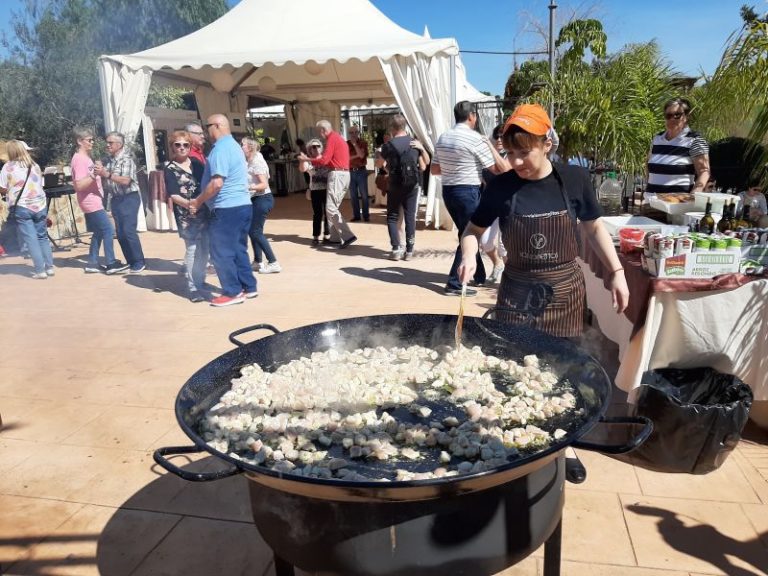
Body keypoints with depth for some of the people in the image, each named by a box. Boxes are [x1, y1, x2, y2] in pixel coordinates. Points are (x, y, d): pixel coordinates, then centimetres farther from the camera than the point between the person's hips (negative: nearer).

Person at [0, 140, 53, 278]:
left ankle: (40, 271, -5)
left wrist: (13, 189, 16)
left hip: (22, 207, -3)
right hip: (40, 205, 3)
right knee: (42, 237, 12)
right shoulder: (35, 165, 9)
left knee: (31, 239, -2)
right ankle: (49, 267, 10)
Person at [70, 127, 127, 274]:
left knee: (98, 232, 12)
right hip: (91, 202, -10)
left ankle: (92, 264, 15)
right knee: (108, 230, -9)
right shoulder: (79, 159, -17)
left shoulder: (85, 157, 14)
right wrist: (94, 174, -29)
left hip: (94, 201, 10)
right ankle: (111, 264, -5)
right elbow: (79, 185, -24)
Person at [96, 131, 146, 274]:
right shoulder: (109, 160, 11)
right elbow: (106, 181, 18)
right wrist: (100, 173, 0)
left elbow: (126, 180, -22)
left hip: (129, 198, -8)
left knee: (129, 231, -12)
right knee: (120, 233, 6)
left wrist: (107, 174, -26)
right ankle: (131, 262, 14)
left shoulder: (126, 159, -10)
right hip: (116, 199, 8)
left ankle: (139, 263, -3)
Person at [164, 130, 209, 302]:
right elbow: (173, 195, -12)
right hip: (186, 215, -5)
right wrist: (190, 204, -27)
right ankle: (194, 288, 1)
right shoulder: (170, 169, -4)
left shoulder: (196, 162, 10)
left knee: (204, 249, 11)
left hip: (204, 212, 5)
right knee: (193, 250, -6)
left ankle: (200, 280, 27)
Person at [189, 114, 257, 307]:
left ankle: (233, 292, 5)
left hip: (227, 209, -10)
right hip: (243, 205, 10)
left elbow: (217, 183, -22)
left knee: (221, 252, -1)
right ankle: (249, 287, 20)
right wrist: (202, 200, 22)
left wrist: (198, 201, -9)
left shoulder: (220, 148, -14)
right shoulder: (234, 146, 18)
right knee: (238, 249, 15)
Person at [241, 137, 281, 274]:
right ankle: (258, 262, 19)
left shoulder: (257, 162, -16)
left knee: (255, 231, -8)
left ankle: (273, 263, -7)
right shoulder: (250, 162, 13)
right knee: (253, 230, 12)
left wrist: (249, 187, -34)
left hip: (262, 199, -10)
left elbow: (264, 184, -23)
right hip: (256, 200, 10)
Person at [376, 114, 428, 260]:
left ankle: (396, 248, -1)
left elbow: (379, 164, 7)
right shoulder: (415, 143, 2)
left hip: (395, 186, -3)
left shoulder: (389, 145, -9)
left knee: (392, 217, 8)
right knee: (410, 217, 6)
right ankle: (409, 250, 6)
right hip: (412, 186, 3)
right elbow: (426, 163, 14)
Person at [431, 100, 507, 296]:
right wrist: (490, 145, 2)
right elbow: (499, 168, -9)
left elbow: (434, 170, 14)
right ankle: (454, 283, 0)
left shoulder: (443, 138, 8)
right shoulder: (475, 138, -12)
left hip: (448, 190, 7)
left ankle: (479, 276, 30)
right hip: (468, 192, -7)